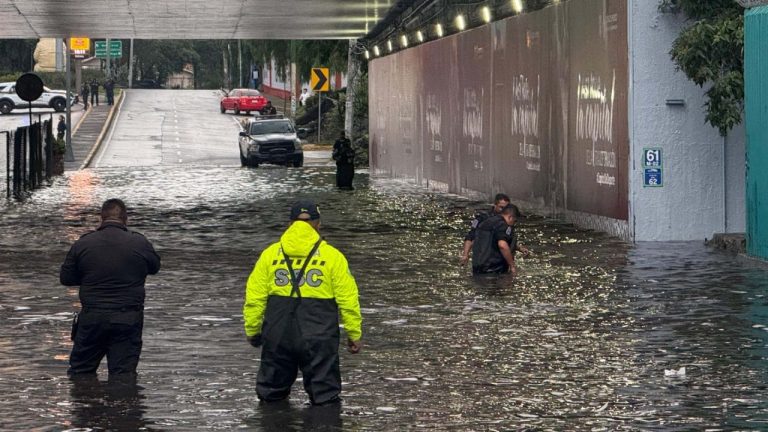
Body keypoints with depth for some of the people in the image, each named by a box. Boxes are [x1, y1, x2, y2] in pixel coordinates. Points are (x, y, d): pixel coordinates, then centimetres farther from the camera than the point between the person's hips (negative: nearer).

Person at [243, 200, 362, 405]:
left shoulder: (270, 254, 7)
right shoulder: (332, 256, 1)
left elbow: (254, 297, 6)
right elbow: (348, 300, 0)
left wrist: (252, 331, 16)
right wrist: (354, 334, 9)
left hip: (277, 333, 2)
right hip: (319, 337, -2)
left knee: (271, 392, 19)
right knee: (325, 396, 8)